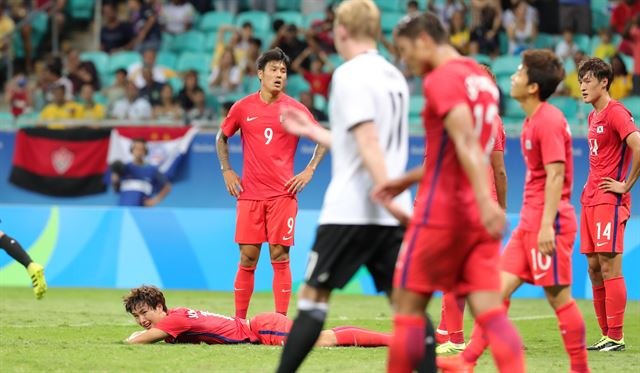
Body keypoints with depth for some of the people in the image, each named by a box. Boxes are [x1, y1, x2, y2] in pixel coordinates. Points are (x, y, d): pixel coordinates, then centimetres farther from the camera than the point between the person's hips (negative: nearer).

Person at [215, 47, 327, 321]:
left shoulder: (294, 109, 2)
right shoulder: (242, 108, 6)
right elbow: (222, 137, 20)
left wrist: (308, 172, 1)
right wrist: (226, 170, 9)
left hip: (283, 193, -1)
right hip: (249, 193, 1)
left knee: (280, 257, -4)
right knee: (247, 259, 0)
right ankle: (239, 320, 6)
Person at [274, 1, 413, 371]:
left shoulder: (351, 74, -8)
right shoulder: (394, 76, 17)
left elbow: (368, 139, -19)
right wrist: (313, 132, 33)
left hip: (351, 210, -7)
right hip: (391, 216, 7)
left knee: (313, 297, 1)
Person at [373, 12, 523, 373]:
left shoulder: (441, 79, -10)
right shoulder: (483, 79, 18)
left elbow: (466, 142, -23)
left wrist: (486, 200, -33)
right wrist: (406, 180, 24)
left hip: (442, 211, -8)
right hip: (477, 217, 8)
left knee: (409, 304, 4)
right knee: (490, 312, -2)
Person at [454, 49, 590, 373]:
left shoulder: (549, 121, -13)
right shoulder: (532, 121, 16)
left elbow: (555, 175, -19)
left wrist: (546, 225, -24)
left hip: (548, 223, -10)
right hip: (528, 223, 10)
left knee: (558, 295, -4)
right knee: (500, 287, 3)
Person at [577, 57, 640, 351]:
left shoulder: (616, 113, -11)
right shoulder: (593, 116, 17)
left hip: (610, 201, -9)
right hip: (590, 200, 9)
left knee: (609, 266, -10)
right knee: (594, 267, 8)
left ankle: (616, 337, -8)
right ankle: (606, 335, 11)